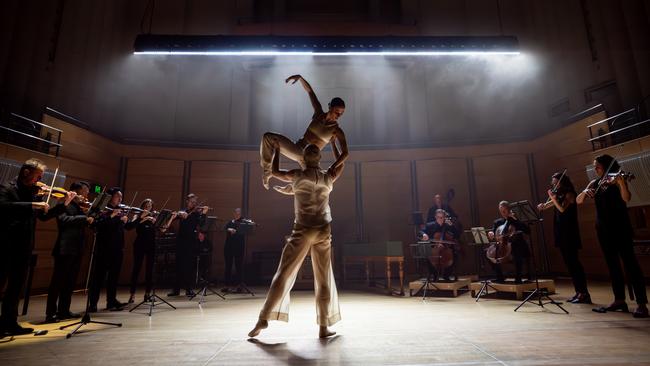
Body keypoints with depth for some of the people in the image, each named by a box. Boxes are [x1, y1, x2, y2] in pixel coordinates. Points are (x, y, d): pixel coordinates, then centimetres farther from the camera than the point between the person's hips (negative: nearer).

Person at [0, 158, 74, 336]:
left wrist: (64, 204, 6)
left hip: (24, 248, 6)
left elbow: (44, 216, 16)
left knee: (16, 287, 12)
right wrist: (32, 205, -30)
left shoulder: (35, 193, 10)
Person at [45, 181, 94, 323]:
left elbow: (90, 224, 14)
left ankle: (64, 311, 19)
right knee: (58, 281, -2)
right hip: (65, 249, -7)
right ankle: (50, 313, 5)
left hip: (77, 249, 7)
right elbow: (64, 220, -22)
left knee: (70, 282, 11)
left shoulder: (81, 208, 17)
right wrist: (84, 217, -27)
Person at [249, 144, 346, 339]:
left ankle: (264, 318, 1)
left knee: (283, 275, 2)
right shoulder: (328, 178, 4)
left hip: (302, 231, -2)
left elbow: (275, 171, 13)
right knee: (324, 280, 7)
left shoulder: (297, 175, -3)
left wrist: (276, 150, 27)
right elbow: (340, 163, 24)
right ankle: (323, 327, 11)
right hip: (323, 232, 2)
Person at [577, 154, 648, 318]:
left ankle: (641, 304, -3)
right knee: (612, 264, 9)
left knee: (629, 262, -7)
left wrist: (621, 183, -36)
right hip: (603, 229, 5)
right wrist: (585, 192, -16)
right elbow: (578, 201, 4)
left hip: (620, 227, -5)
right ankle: (619, 300, 16)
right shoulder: (594, 183, 11)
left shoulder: (617, 179, -4)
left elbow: (626, 199, -21)